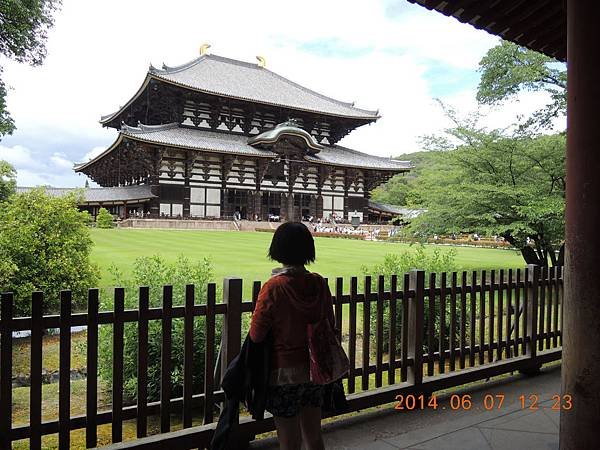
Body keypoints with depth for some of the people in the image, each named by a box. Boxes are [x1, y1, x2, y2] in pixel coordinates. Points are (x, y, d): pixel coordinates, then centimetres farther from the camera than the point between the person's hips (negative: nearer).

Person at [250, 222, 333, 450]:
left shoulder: (273, 287, -20)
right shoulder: (319, 283, -7)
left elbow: (256, 335, -14)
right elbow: (330, 325, 4)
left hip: (285, 373, -4)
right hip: (314, 371, 5)